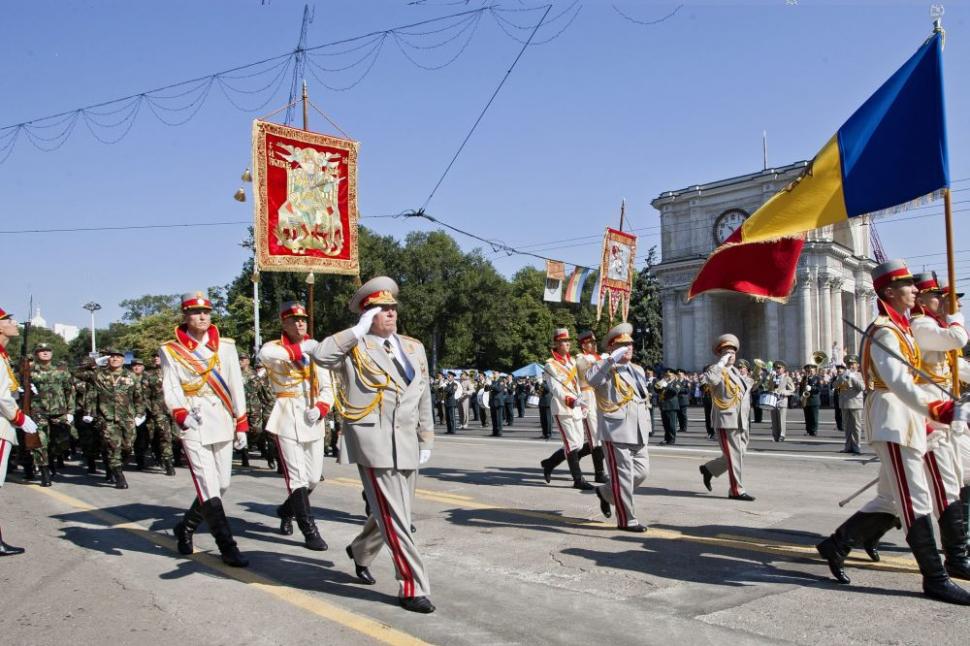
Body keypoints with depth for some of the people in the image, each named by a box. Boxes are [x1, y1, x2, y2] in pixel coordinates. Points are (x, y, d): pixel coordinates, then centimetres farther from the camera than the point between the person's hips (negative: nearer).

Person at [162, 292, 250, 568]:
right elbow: (171, 388, -6)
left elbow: (236, 386, 9)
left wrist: (241, 425, 5)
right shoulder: (170, 350, 3)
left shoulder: (226, 346, 10)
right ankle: (227, 547, -2)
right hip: (193, 425, -4)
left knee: (222, 485, 8)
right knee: (208, 488, -9)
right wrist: (181, 414, -25)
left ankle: (185, 528, 31)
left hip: (223, 423, 4)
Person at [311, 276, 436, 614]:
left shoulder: (414, 348, 15)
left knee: (394, 512, 17)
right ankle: (413, 588, 3)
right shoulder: (354, 347, -2)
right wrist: (359, 330, -15)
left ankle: (360, 551, 44)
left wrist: (426, 440, 15)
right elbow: (320, 355, -22)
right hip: (373, 440, -6)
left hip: (407, 441, 6)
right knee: (394, 516, -5)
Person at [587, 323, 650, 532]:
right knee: (623, 474, -2)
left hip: (638, 432, 8)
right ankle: (626, 519, 9)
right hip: (616, 430, -8)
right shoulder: (605, 367, -6)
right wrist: (612, 360, -32)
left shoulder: (638, 370, 19)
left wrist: (646, 425, 22)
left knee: (642, 470, 12)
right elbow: (591, 378, -30)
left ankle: (606, 492, 31)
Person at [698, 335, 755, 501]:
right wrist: (722, 361, -23)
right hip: (726, 422, -8)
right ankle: (736, 490, 4)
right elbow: (709, 377, -33)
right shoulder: (718, 370, -9)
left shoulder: (737, 372, 18)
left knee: (738, 455, 13)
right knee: (734, 455, -4)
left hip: (741, 422, 9)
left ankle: (709, 469, 28)